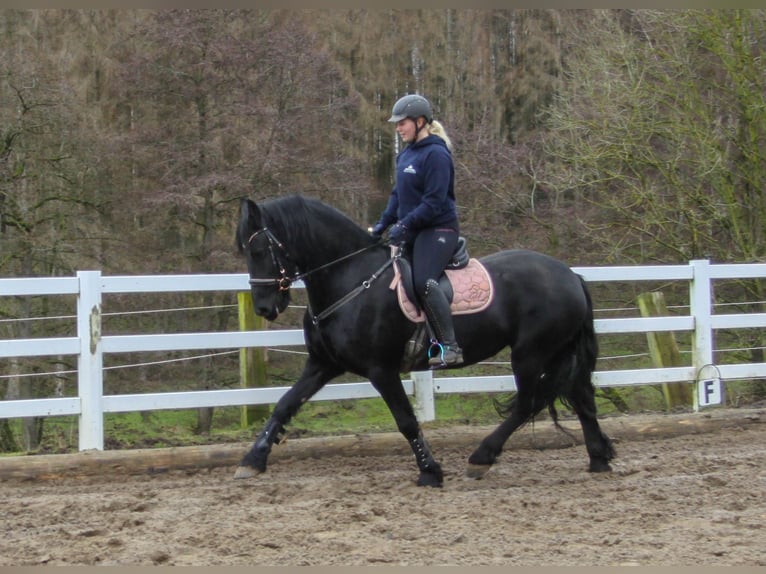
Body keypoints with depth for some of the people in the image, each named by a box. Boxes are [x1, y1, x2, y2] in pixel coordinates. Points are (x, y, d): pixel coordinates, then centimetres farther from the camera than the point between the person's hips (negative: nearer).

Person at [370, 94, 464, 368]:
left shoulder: (436, 155, -14)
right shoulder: (406, 154, 14)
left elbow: (434, 203, -20)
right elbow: (398, 194, 20)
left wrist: (405, 225, -22)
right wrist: (384, 222, 7)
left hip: (438, 229, -10)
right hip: (413, 230, 10)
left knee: (424, 281, -29)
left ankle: (450, 346, -28)